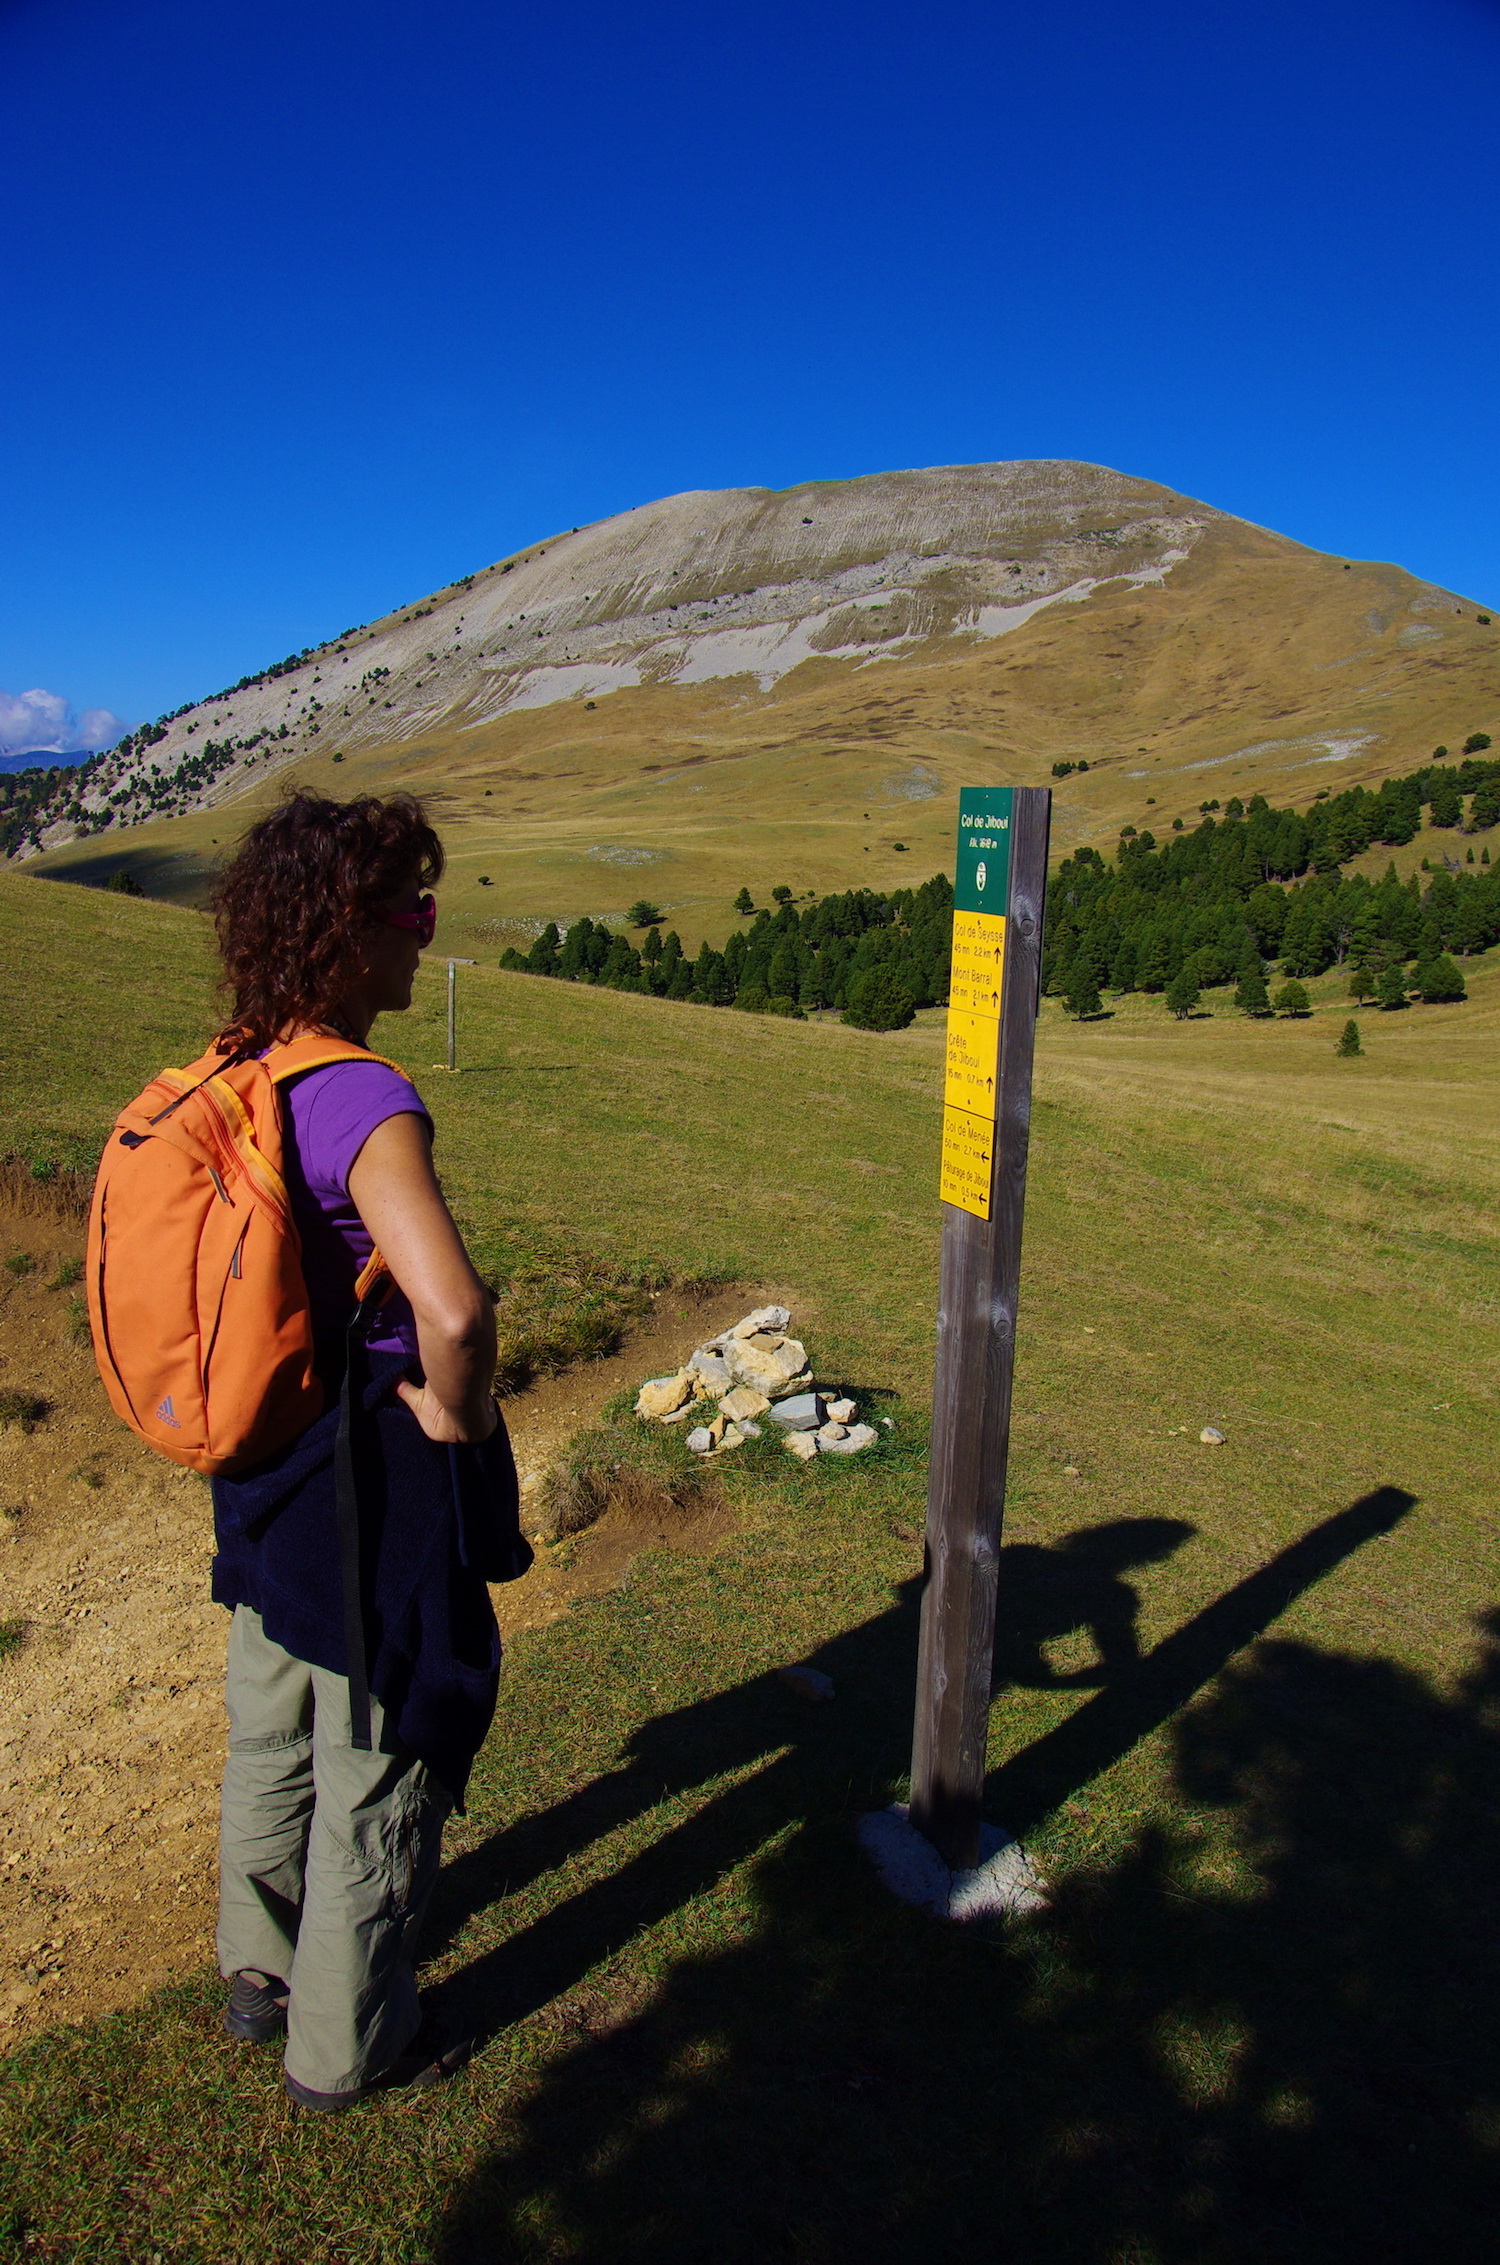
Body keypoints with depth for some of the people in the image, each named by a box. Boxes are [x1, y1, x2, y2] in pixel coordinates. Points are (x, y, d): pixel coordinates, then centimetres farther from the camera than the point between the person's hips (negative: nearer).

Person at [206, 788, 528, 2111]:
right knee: (380, 1765, 14)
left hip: (266, 1458, 9)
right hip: (379, 1479, -8)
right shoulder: (365, 1103, -28)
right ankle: (346, 2045, 35)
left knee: (272, 1738, 27)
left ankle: (261, 1975, 50)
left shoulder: (236, 1073, -1)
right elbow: (453, 1311, -42)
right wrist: (454, 1412, -21)